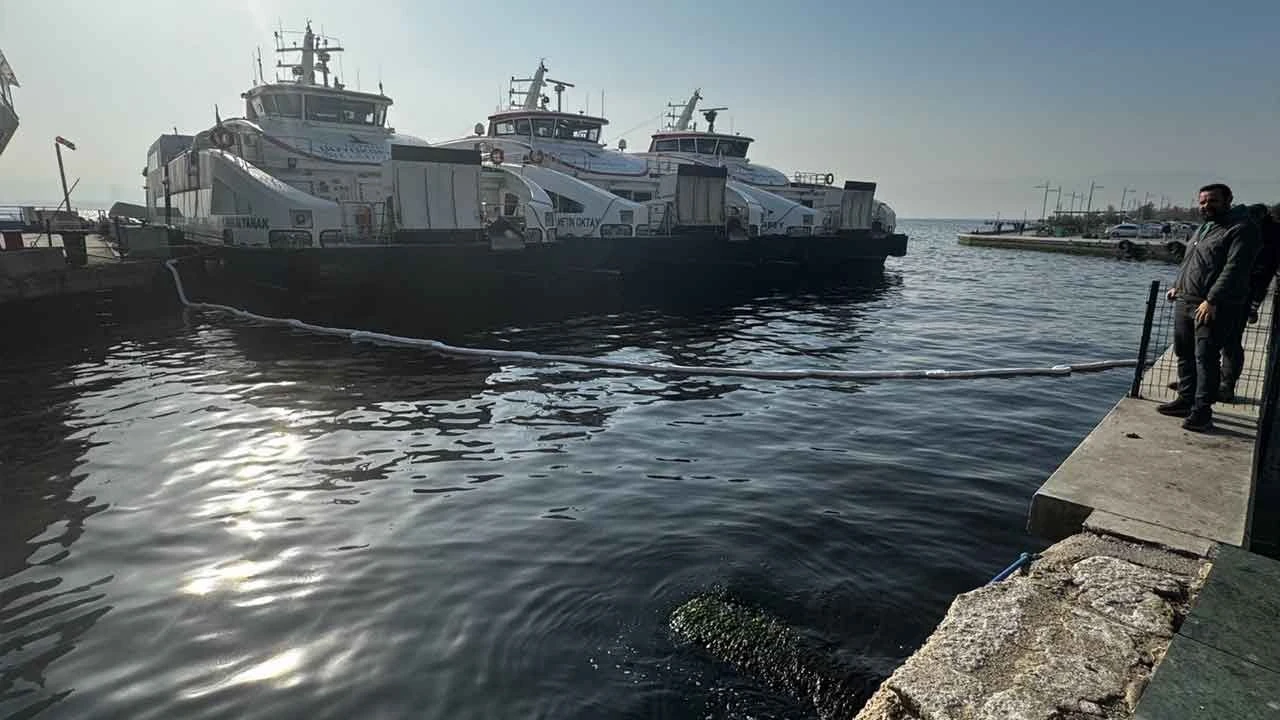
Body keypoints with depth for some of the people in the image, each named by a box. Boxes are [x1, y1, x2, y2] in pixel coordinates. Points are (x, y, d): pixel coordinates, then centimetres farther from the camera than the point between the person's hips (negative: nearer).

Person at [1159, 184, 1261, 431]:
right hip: (1185, 302, 9)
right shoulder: (1203, 229, 21)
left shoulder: (1241, 229, -8)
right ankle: (1186, 400, 23)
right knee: (1184, 354, 13)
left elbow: (1234, 269, -18)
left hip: (1214, 307, -9)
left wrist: (1212, 301, -24)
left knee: (1206, 358, -10)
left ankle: (1202, 411, -7)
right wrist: (1177, 286, 17)